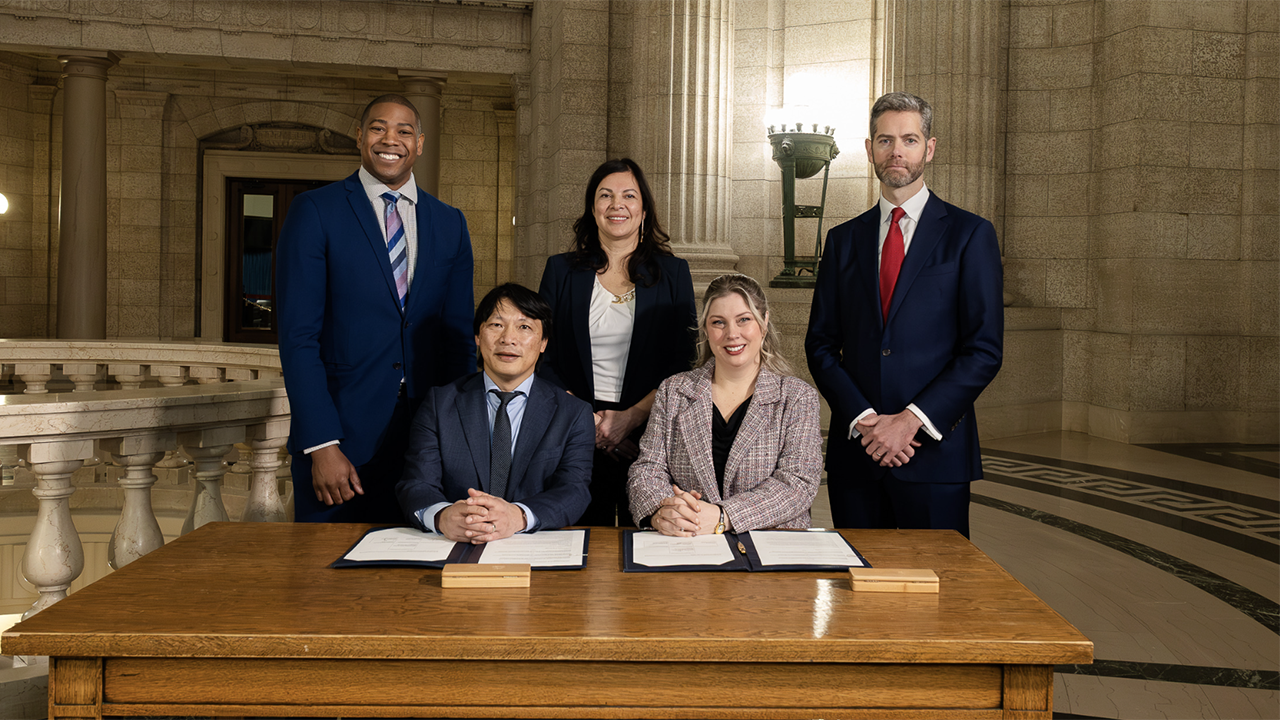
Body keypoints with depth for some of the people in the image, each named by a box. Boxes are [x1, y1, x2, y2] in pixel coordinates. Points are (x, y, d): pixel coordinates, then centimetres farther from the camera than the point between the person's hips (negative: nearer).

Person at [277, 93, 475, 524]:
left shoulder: (449, 224, 10)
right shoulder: (314, 211, -1)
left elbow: (458, 337, 11)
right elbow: (298, 336, -7)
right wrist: (322, 446, -14)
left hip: (427, 436, 3)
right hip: (341, 435, -3)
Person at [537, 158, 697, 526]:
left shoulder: (673, 272, 7)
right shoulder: (561, 270, 9)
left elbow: (684, 361, 2)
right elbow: (543, 359, 5)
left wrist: (630, 416, -11)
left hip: (648, 433, 0)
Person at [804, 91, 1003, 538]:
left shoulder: (969, 235, 2)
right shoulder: (843, 240, 11)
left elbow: (985, 350, -4)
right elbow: (821, 344, 8)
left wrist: (910, 420, -12)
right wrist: (862, 418, -8)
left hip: (935, 452, -2)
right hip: (855, 451, 3)